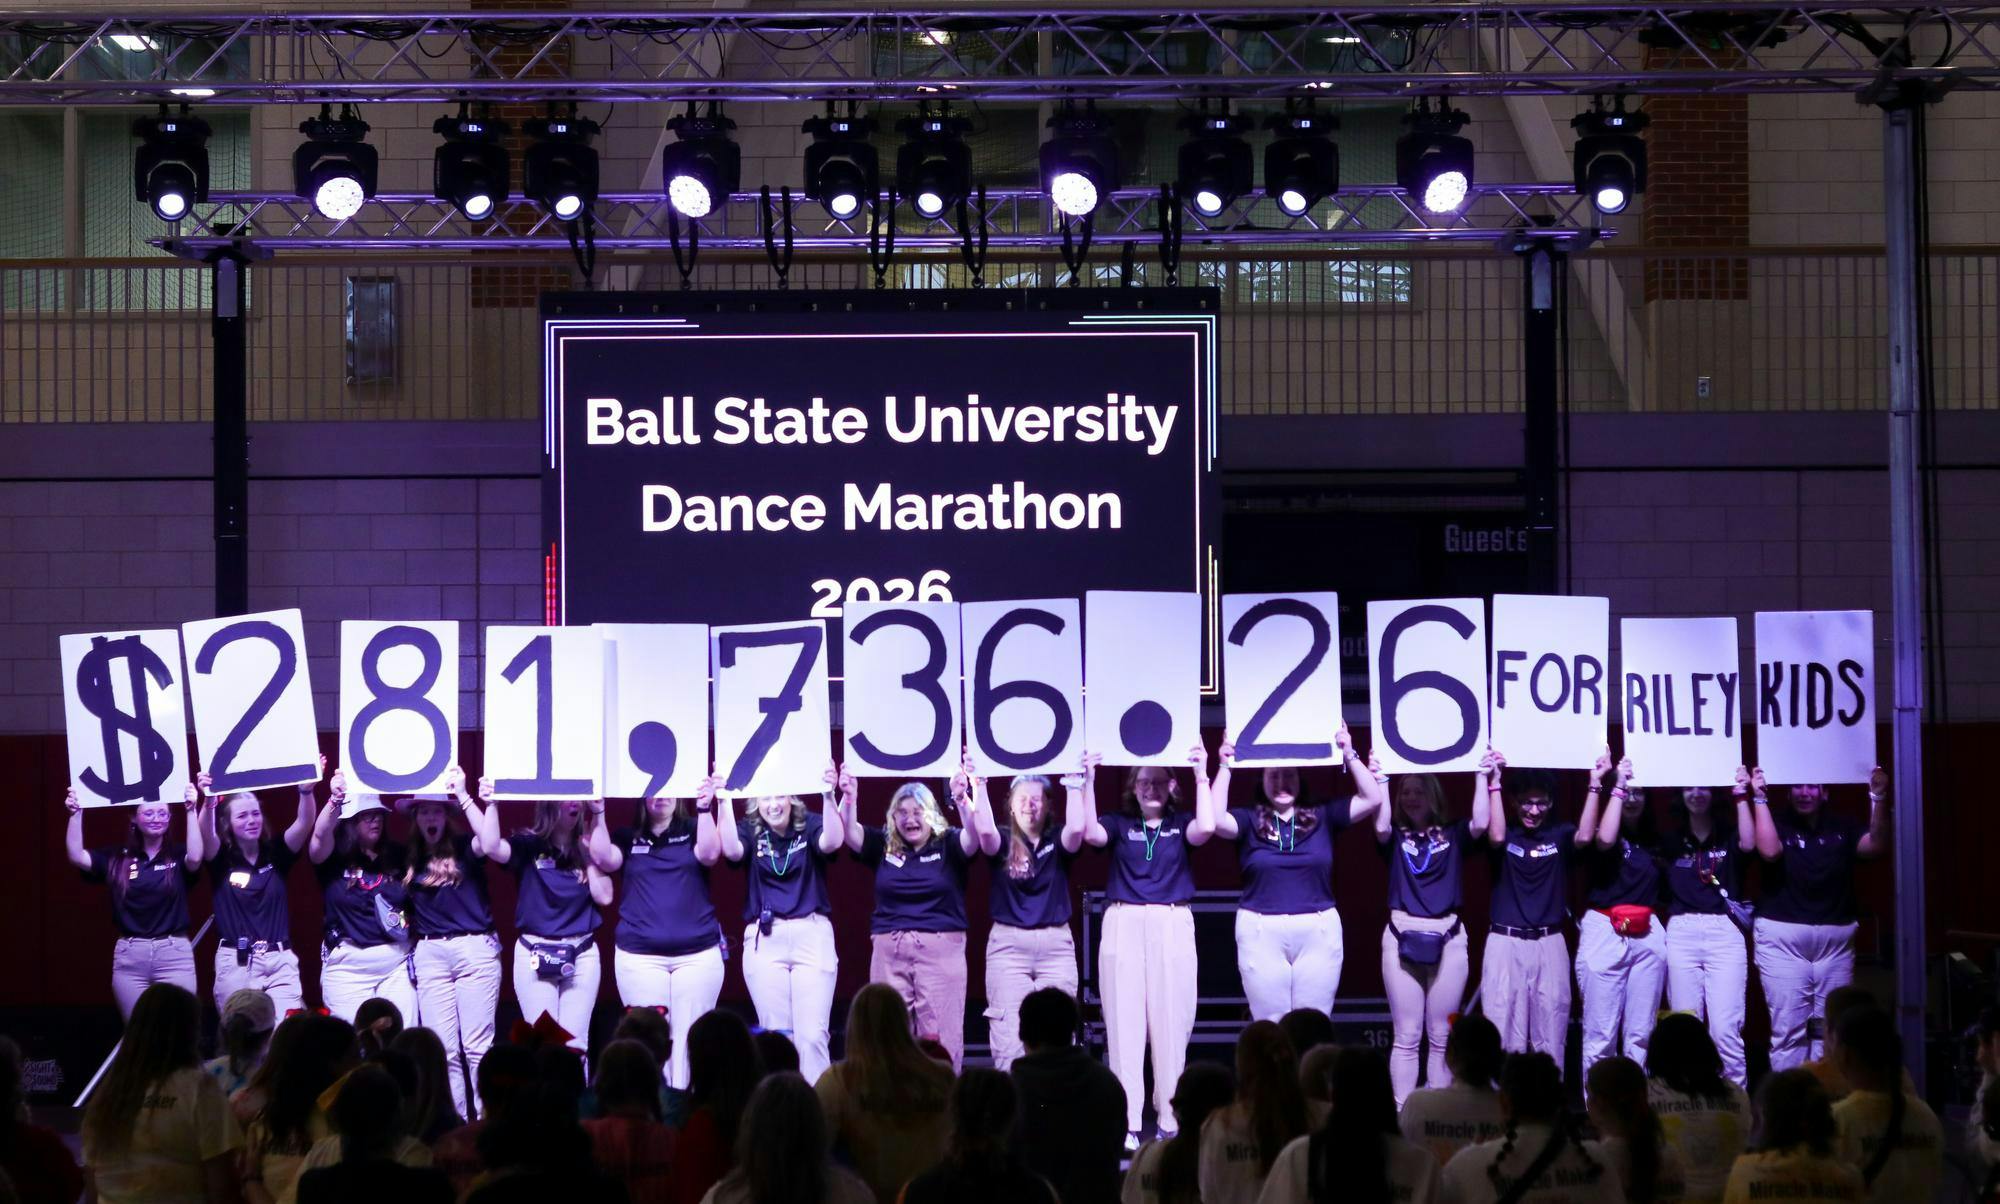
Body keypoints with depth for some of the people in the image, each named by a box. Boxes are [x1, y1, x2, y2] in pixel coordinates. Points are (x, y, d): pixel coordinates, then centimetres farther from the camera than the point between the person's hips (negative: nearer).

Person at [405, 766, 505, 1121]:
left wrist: (462, 795, -17)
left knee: (477, 1045, -6)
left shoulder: (463, 848, 3)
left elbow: (489, 843, -19)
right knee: (442, 1049, 2)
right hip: (430, 955, 4)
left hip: (476, 950, -4)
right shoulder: (410, 858, 12)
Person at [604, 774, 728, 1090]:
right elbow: (606, 860, -5)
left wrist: (704, 808, -21)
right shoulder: (627, 837, 11)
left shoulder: (692, 830, 9)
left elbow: (709, 854, -9)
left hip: (697, 953, 0)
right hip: (639, 955, 0)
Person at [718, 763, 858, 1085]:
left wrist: (830, 796, -27)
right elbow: (732, 850, -15)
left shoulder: (809, 826, 3)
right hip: (764, 939, 1)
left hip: (811, 935, -1)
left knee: (812, 1034, -7)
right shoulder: (750, 830, 5)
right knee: (775, 1033, 3)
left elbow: (832, 841, -17)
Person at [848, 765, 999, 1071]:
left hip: (941, 950, -3)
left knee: (940, 1037, -2)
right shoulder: (883, 846, 8)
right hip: (889, 952, 3)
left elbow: (983, 834, -16)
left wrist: (963, 799, -32)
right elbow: (847, 832, -3)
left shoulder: (948, 845, 1)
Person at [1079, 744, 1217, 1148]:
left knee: (1171, 1023, -1)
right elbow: (1091, 833, -10)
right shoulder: (1119, 824, 9)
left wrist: (1202, 775, -10)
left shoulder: (1180, 825, 10)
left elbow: (1205, 828, -11)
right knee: (1124, 1024, -3)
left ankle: (1169, 1119, 5)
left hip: (1173, 926, 0)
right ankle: (1127, 1123, -2)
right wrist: (1088, 782, -13)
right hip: (1124, 926, 0)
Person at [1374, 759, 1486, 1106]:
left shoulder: (1452, 834, 10)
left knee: (1441, 1035, 3)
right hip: (1402, 937, 0)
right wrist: (1379, 780, -10)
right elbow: (1380, 827, -12)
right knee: (1406, 1035, -1)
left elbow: (1480, 823, -8)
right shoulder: (1396, 837, 9)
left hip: (1448, 939, 0)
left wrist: (1484, 778, -8)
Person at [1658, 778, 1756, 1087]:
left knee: (1726, 1027, -12)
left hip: (1725, 933, -2)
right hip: (1682, 933, 2)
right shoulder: (1672, 840, 15)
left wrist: (1742, 796, -8)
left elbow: (1748, 844, -13)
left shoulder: (1728, 836, 9)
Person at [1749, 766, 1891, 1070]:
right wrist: (1759, 799, -18)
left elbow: (1876, 846, -5)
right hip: (1783, 939, -3)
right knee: (1789, 1027, -5)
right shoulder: (1779, 825, 1)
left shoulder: (1841, 828, 9)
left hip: (1836, 939, 3)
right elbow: (1769, 851, -19)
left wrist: (1878, 799, -15)